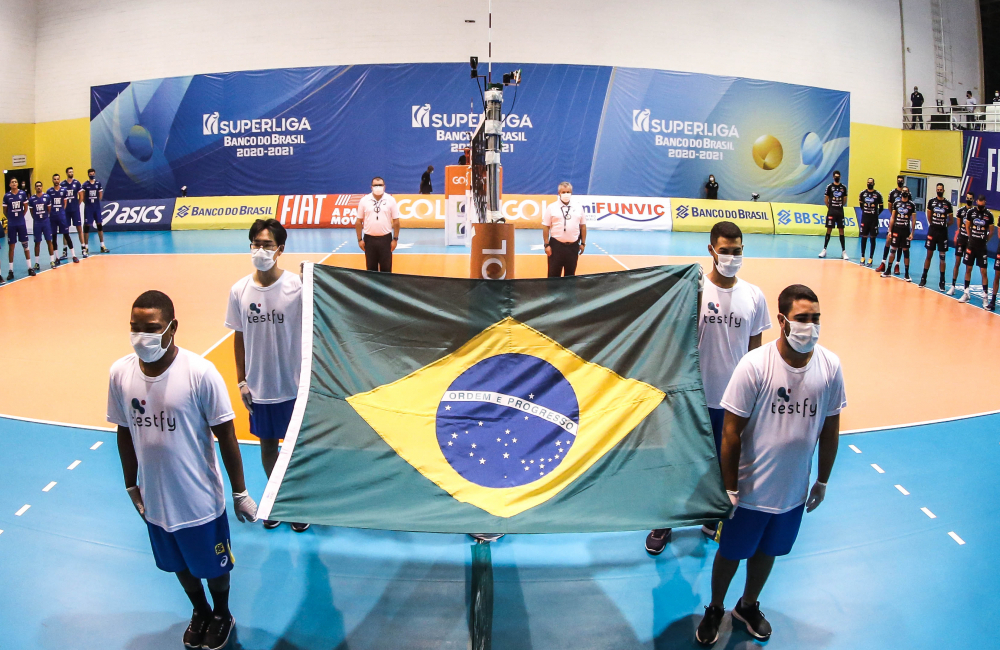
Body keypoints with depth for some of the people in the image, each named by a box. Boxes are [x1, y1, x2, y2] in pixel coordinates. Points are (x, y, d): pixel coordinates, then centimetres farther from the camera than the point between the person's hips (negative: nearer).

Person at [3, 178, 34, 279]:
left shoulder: (23, 193, -1)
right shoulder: (7, 196, -3)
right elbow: (5, 210, 7)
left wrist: (20, 216, 9)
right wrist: (11, 217, 8)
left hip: (22, 223, 1)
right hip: (11, 224, 0)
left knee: (25, 244, 3)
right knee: (11, 246, 3)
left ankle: (30, 267, 9)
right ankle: (11, 270, 7)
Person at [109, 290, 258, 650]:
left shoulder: (199, 373, -23)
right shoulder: (120, 373, -11)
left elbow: (226, 436, -14)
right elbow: (125, 433, 4)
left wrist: (240, 493, -8)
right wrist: (131, 486, 11)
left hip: (201, 501, -4)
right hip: (155, 501, 4)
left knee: (213, 566, 18)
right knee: (179, 565, 26)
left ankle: (222, 615, 48)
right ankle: (199, 611, 54)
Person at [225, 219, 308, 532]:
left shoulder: (297, 286, -15)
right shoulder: (239, 290, -5)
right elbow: (239, 337, 4)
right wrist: (241, 381, 5)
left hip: (294, 386, -3)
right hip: (259, 388, 3)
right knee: (267, 446, 18)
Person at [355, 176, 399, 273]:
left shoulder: (390, 200, -2)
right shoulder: (364, 200, 0)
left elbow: (396, 221, 1)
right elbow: (359, 221, 4)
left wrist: (395, 239, -2)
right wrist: (359, 239, 1)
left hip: (385, 238, -1)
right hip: (369, 239, 1)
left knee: (386, 268, 5)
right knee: (371, 268, 8)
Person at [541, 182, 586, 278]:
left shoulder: (578, 208, 7)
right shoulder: (551, 208, -2)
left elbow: (583, 226, 11)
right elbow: (545, 226, -3)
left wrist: (583, 243, 8)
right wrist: (546, 244, -7)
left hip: (573, 246, 3)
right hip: (556, 245, -3)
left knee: (570, 274, 11)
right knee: (554, 274, -1)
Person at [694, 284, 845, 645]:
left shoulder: (830, 365, -10)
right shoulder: (755, 365, -22)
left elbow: (830, 427, 3)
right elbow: (731, 430, -16)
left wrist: (823, 481, 9)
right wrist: (729, 488, -12)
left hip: (794, 491, 4)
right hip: (750, 489, -3)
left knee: (767, 551, 24)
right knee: (730, 552, 15)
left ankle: (748, 606, 50)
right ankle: (714, 610, 42)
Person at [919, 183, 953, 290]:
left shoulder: (948, 204, 0)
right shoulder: (931, 202, 2)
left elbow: (951, 221, 6)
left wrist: (943, 226, 3)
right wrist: (934, 225, 7)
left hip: (943, 233, -1)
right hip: (932, 231, 1)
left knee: (942, 257, 2)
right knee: (929, 255, 6)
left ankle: (942, 281, 7)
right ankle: (924, 278, 14)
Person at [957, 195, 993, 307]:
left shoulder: (989, 215, -5)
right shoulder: (970, 212, -2)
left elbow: (991, 231, 4)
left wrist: (984, 240, 1)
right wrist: (972, 238, 9)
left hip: (982, 247, -2)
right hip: (971, 245, 2)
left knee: (983, 272, -3)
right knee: (968, 269, 9)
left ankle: (985, 298, 1)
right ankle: (966, 294, 19)